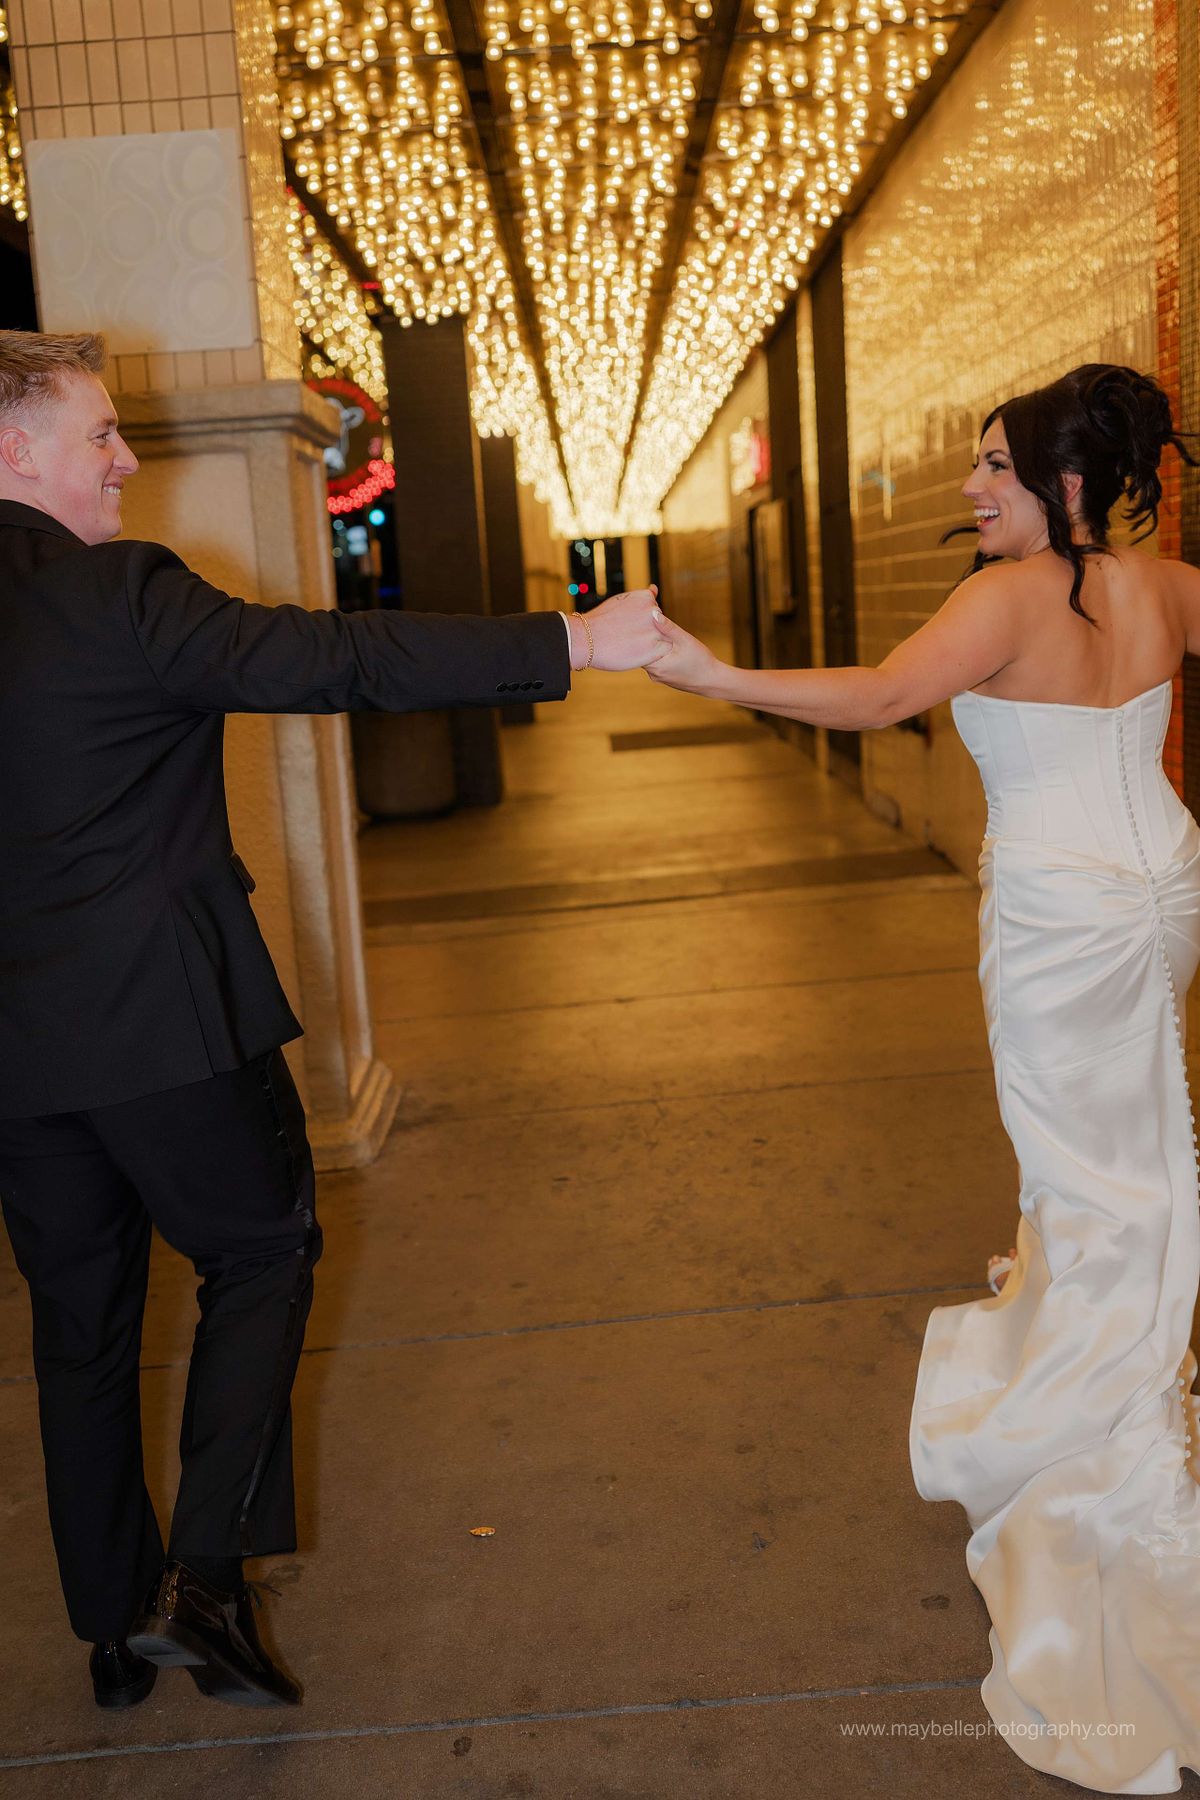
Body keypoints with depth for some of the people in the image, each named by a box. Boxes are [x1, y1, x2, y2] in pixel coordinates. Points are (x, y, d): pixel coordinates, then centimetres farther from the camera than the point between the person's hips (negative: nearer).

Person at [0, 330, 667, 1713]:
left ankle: (115, 1624, 31)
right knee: (261, 1256, 14)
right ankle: (200, 1579, 7)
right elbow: (343, 661, -17)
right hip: (164, 1021, -6)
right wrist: (569, 644, -14)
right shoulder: (116, 596, -15)